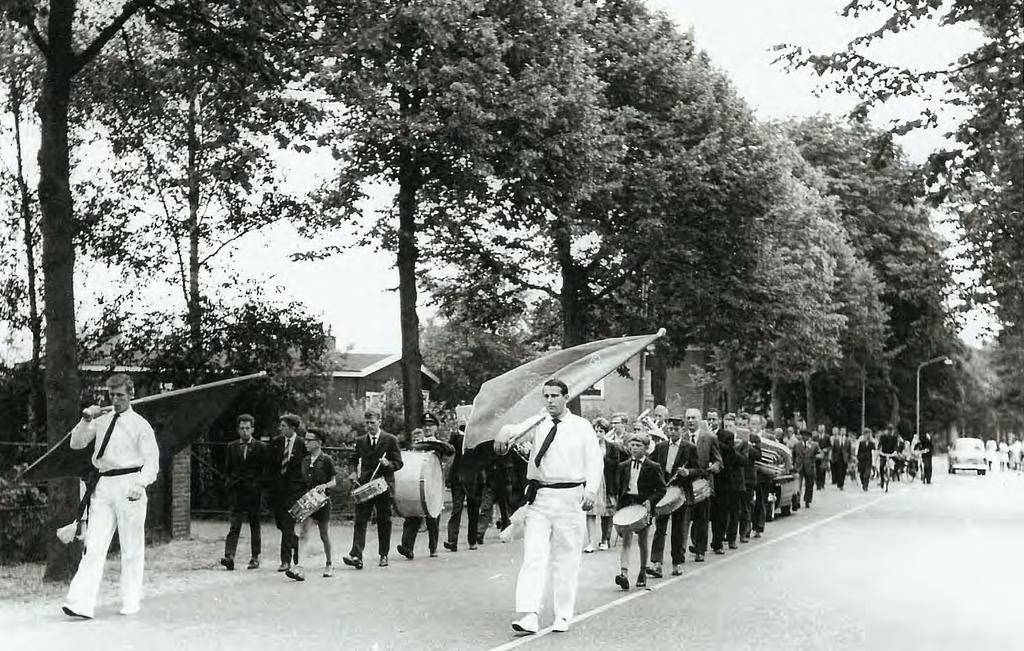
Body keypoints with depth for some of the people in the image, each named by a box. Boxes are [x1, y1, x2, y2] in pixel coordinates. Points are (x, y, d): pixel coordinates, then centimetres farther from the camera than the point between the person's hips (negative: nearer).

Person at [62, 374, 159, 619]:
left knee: (131, 548, 3)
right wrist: (86, 420, -3)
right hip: (102, 486, 3)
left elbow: (152, 460, -3)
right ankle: (81, 603, -9)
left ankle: (131, 602, 13)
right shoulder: (101, 421, 13)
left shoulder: (140, 424, 1)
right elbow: (76, 443, 13)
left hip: (129, 485, -3)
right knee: (94, 546, -4)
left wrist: (140, 484, -19)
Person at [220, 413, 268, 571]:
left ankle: (255, 558, 14)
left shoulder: (261, 447, 4)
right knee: (234, 525, -9)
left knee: (255, 526, 6)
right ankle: (229, 556, -17)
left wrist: (261, 487, -5)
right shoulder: (231, 447, 12)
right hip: (236, 492, 1)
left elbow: (266, 470, 4)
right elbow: (227, 470, 16)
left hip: (254, 492, -1)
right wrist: (229, 484, 3)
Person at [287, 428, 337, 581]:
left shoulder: (326, 460, -5)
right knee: (303, 533, -11)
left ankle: (329, 564, 27)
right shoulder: (305, 461, 10)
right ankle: (299, 568, -20)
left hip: (322, 501, -4)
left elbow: (333, 482, -1)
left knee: (324, 535, 8)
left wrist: (324, 486, -18)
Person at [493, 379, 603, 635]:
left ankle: (563, 616, 16)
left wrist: (591, 490, -15)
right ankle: (528, 616, -9)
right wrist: (505, 433, -33)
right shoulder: (537, 424, 8)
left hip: (569, 498, -1)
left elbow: (595, 461, -1)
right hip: (538, 498, 1)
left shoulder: (581, 427, 4)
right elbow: (516, 428, -9)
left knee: (566, 559, 5)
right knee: (533, 556, -6)